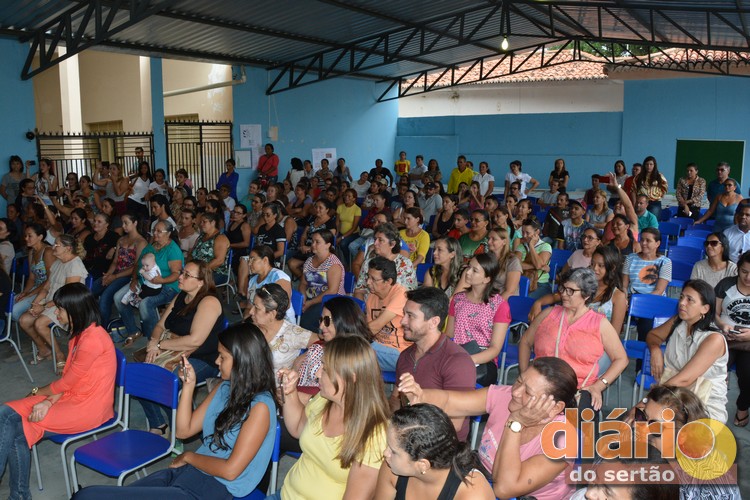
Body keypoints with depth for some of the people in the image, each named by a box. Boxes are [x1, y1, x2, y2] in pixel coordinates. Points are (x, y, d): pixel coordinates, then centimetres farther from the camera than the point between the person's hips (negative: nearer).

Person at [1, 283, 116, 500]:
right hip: (71, 396, 9)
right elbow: (67, 376, 7)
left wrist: (37, 392, 2)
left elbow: (66, 382, -15)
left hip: (87, 407, -9)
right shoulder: (80, 332, 10)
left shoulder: (93, 338, -22)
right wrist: (49, 401, -9)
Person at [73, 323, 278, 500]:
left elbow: (230, 470, -17)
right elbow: (183, 430, 13)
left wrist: (189, 457, -3)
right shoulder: (224, 388, 10)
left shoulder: (260, 406, -16)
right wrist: (188, 386, 2)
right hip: (183, 473, 8)